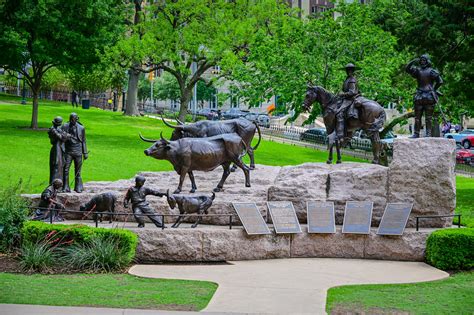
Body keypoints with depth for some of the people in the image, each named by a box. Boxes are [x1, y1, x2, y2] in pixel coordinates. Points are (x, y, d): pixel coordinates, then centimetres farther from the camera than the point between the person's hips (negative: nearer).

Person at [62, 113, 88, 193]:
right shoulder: (65, 126, 3)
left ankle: (78, 188, 12)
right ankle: (65, 188, -1)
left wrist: (85, 153, 6)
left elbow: (83, 141, 8)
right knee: (66, 170, -6)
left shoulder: (81, 128, 3)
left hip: (78, 152, 0)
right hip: (68, 151, 0)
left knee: (78, 171, 4)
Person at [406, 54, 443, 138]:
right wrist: (413, 61, -9)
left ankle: (428, 134, -2)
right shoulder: (417, 70, 12)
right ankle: (416, 133, 7)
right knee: (417, 117, 4)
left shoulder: (431, 71, -2)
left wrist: (433, 90, 1)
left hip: (429, 96, -5)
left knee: (428, 117, -3)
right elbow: (407, 69, 2)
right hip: (419, 96, 5)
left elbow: (440, 81, -5)